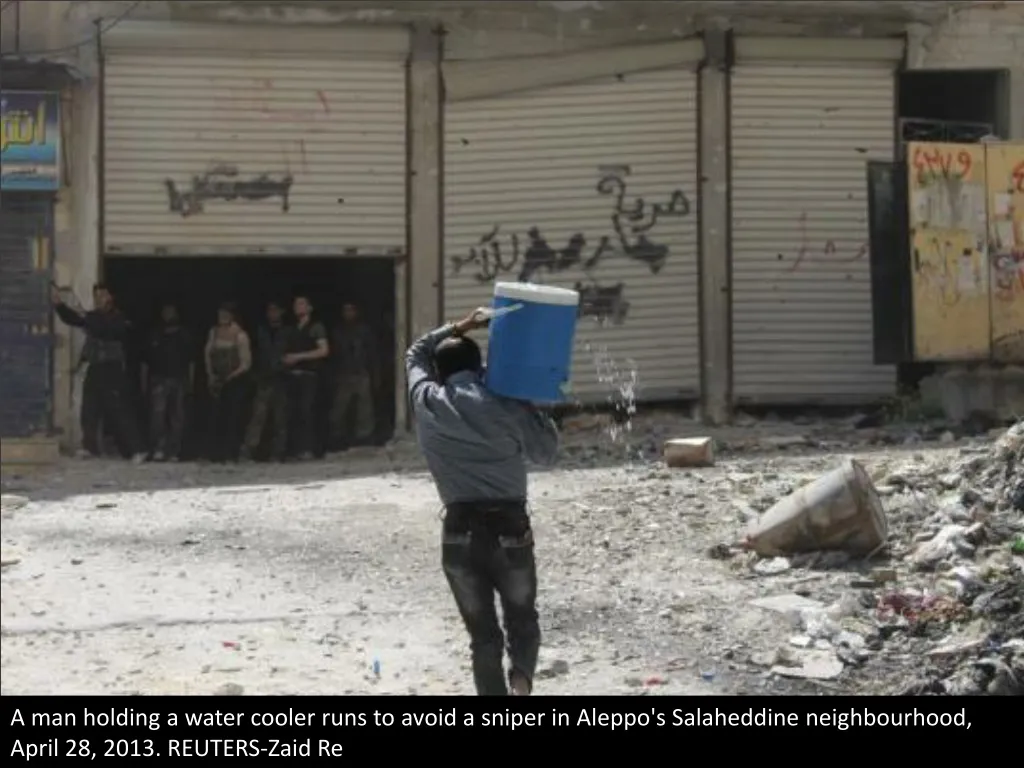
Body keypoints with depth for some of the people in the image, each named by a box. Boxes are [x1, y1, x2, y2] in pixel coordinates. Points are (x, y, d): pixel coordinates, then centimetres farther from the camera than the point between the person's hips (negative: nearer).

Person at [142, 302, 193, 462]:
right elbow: (146, 361, 12)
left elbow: (191, 361, 9)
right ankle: (158, 449, -22)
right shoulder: (155, 336, 10)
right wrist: (144, 381, 5)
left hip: (179, 380, 1)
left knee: (177, 417, 2)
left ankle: (173, 451, 7)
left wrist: (190, 381, 2)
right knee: (158, 412, -18)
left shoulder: (184, 335, 10)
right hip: (159, 380, -1)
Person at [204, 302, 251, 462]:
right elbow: (208, 353, 13)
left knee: (232, 418, -7)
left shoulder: (240, 335, -6)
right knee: (215, 416, -3)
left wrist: (230, 377, -10)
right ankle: (215, 453, -2)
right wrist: (210, 374, 0)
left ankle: (229, 454, -6)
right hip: (216, 381, 3)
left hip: (234, 381, -3)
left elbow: (246, 363, -6)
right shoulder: (214, 332, 8)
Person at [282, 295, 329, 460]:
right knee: (296, 412, -1)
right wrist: (287, 359, 2)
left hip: (309, 374, -5)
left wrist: (299, 356, -10)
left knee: (307, 411, -14)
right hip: (293, 375, 6)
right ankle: (298, 449, -1)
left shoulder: (316, 327, 3)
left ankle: (307, 449, -16)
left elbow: (324, 350, -7)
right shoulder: (292, 330, 21)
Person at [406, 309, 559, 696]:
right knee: (522, 619, 18)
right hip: (510, 527, -1)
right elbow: (547, 451, 9)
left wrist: (456, 328, 21)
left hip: (460, 532, 1)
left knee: (482, 633, 10)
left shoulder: (428, 403, 3)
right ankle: (521, 681, -11)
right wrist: (528, 403, 15)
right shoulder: (508, 405, -2)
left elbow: (416, 355, 22)